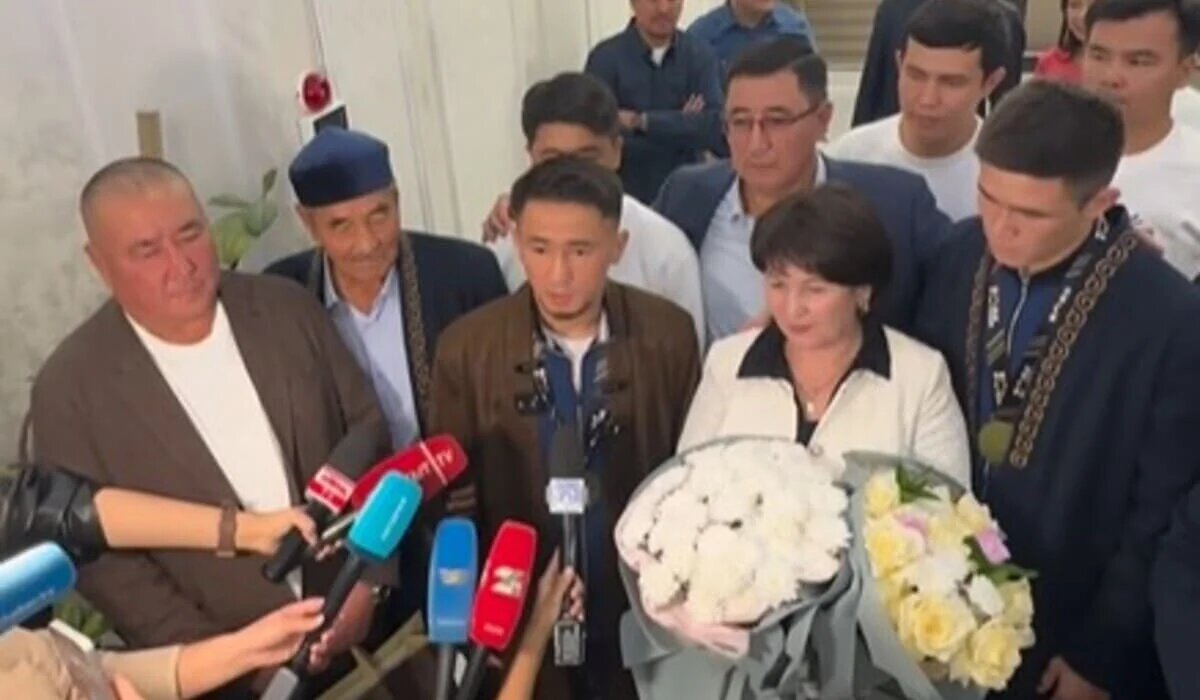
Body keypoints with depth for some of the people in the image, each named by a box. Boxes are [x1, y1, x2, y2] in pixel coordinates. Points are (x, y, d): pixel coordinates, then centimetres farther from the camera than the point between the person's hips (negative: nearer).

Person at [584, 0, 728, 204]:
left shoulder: (699, 56, 0)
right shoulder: (605, 58, -7)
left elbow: (716, 130, -12)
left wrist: (643, 121, -18)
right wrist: (684, 126, -14)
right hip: (624, 198, -2)